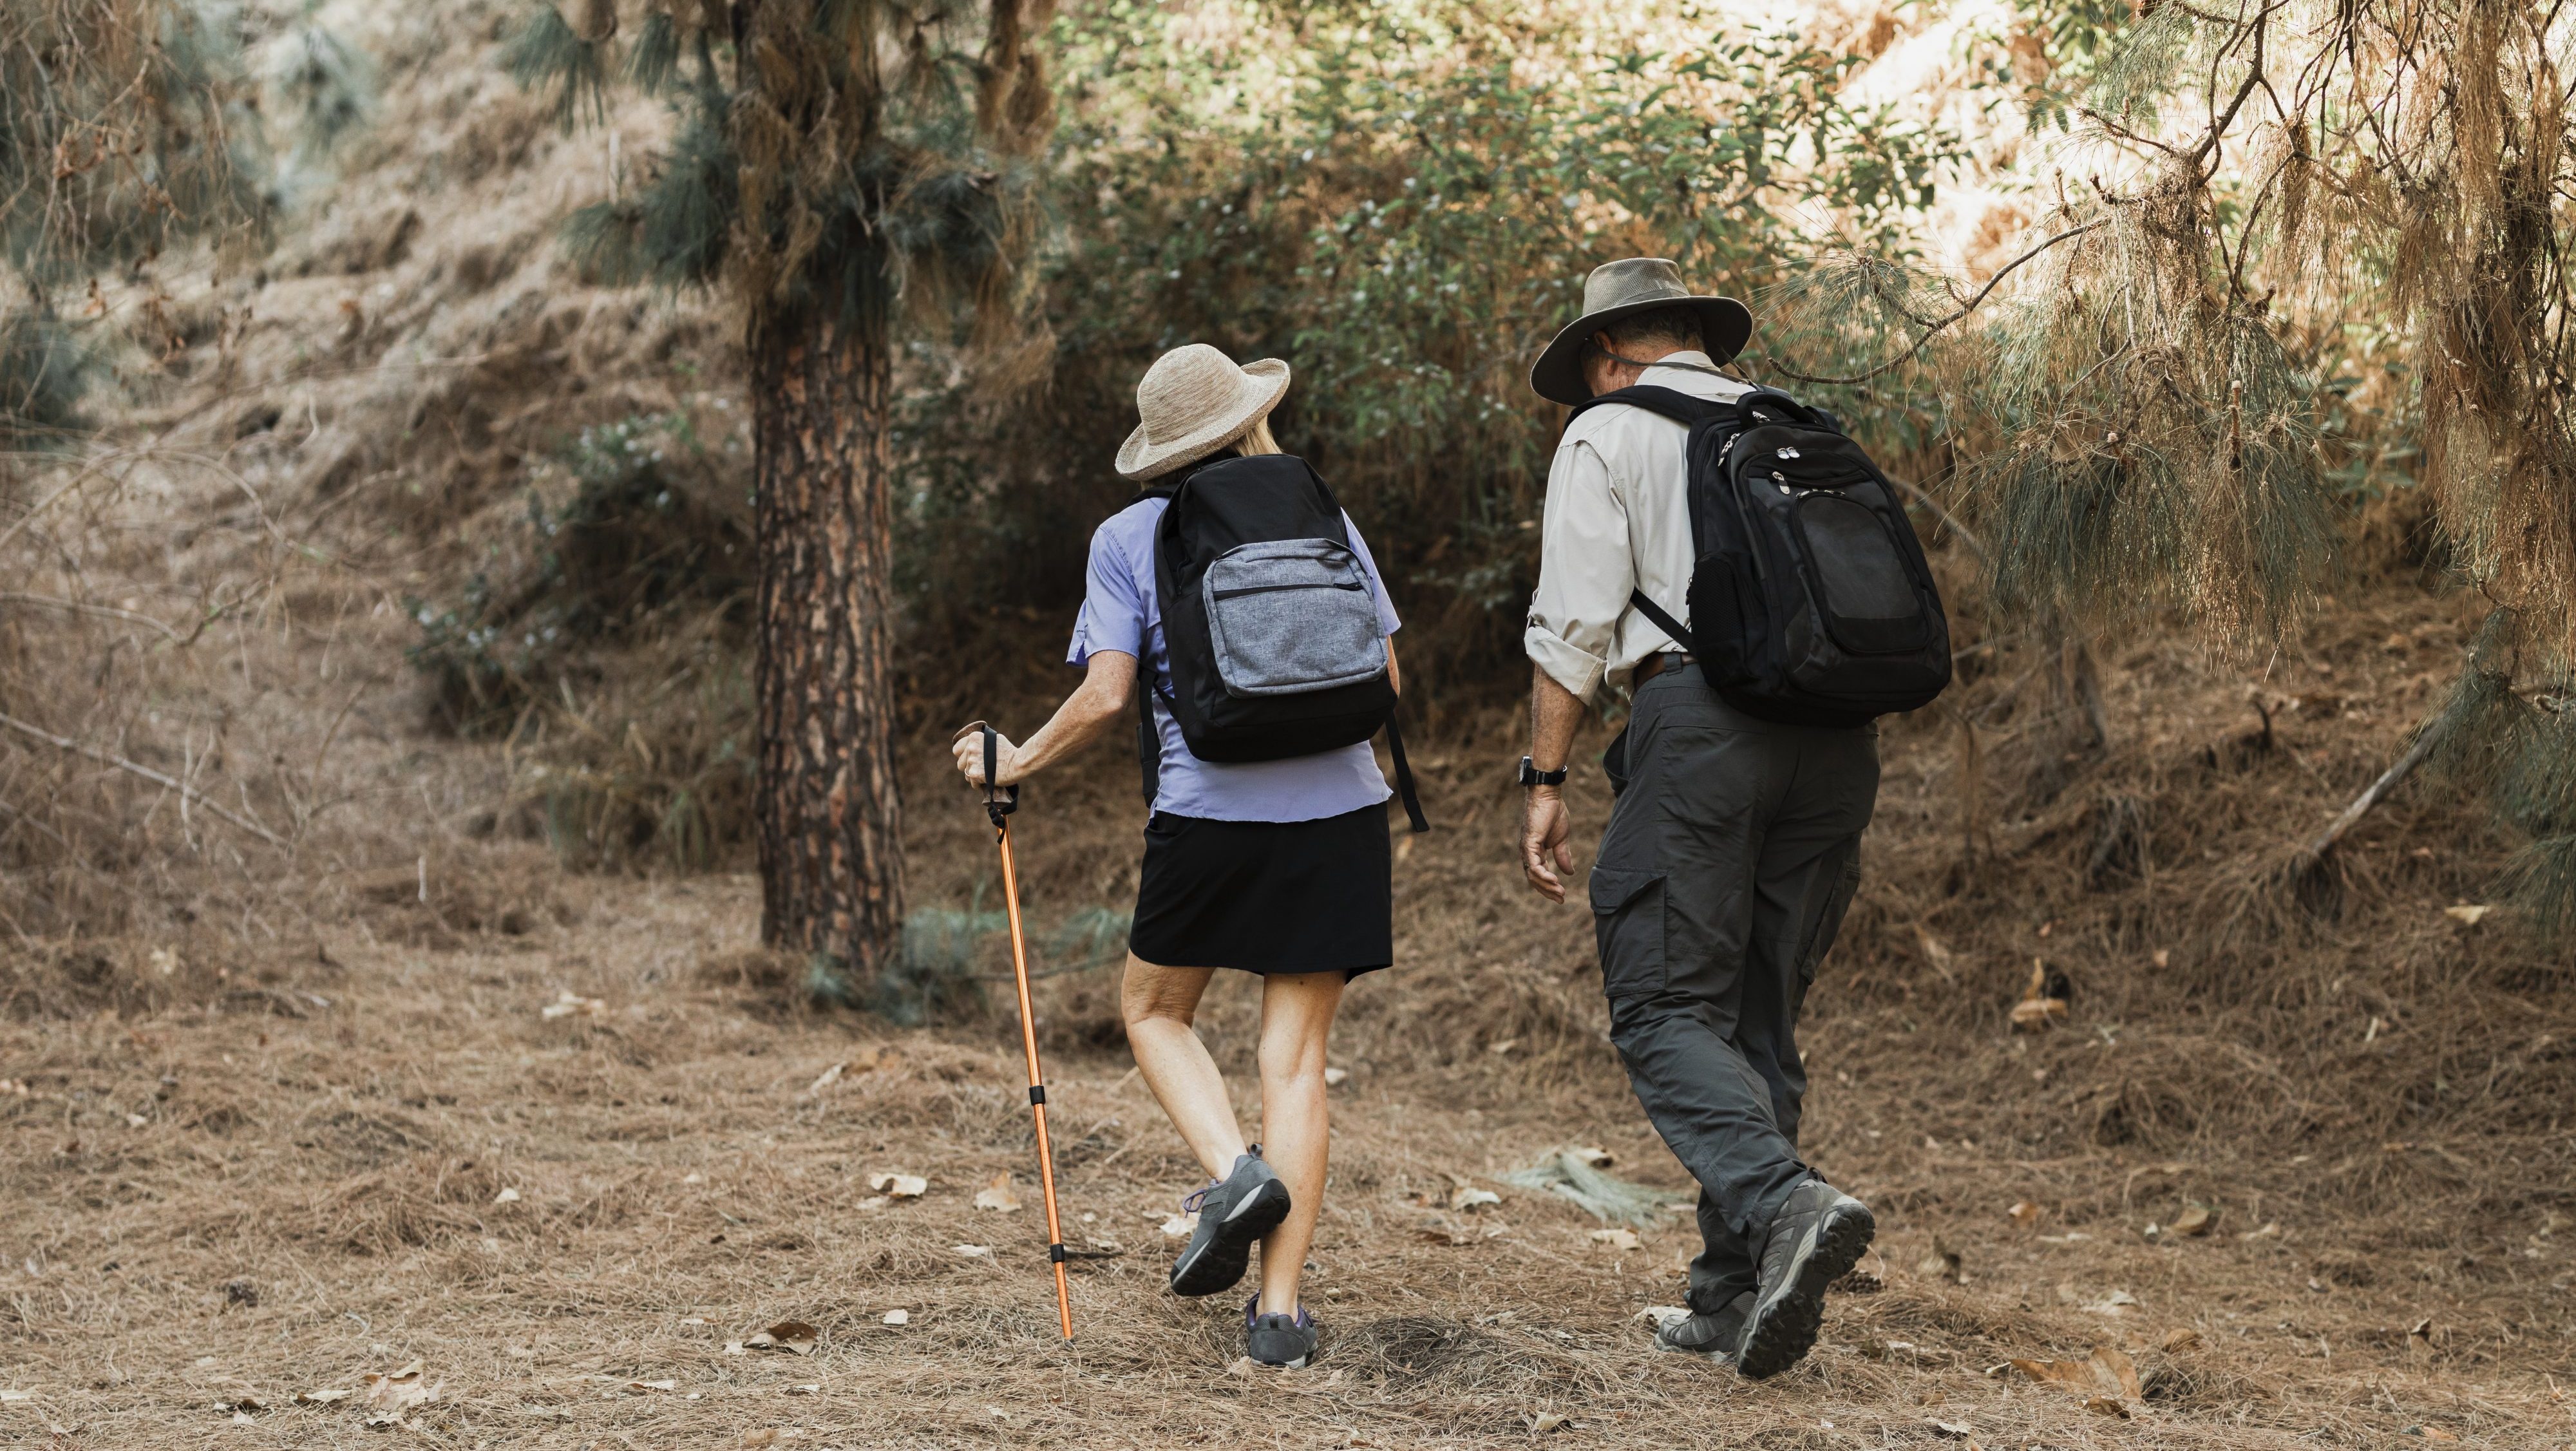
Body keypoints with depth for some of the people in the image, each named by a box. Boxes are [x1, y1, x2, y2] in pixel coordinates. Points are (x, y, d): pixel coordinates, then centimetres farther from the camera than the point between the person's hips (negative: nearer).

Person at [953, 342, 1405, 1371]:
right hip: (1338, 813, 2)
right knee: (1296, 1054, 5)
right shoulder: (1323, 520, 8)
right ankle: (1279, 1313, 0)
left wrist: (1017, 763, 9)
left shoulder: (1128, 539, 2)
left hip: (1211, 813, -2)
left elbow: (1105, 697, -6)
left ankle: (1234, 1169, -4)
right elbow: (1383, 678, 8)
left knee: (1155, 1011, 22)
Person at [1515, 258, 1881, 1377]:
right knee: (1761, 1018, 11)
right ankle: (1737, 1294, 8)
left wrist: (1545, 783, -1)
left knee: (1664, 1010, -5)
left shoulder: (1605, 437, 8)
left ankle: (1787, 1205, -28)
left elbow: (1575, 624, -3)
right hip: (1835, 728, 6)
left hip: (1697, 710, -6)